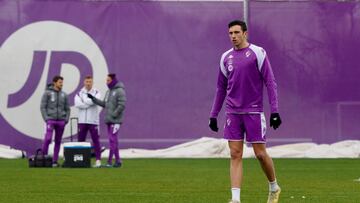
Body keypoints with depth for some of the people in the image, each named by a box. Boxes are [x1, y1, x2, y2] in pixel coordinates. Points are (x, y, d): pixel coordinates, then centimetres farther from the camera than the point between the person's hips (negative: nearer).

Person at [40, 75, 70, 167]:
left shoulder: (64, 95, 11)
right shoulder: (47, 93, -1)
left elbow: (67, 109, 14)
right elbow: (43, 107, -3)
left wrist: (66, 119, 1)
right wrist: (46, 119, -12)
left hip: (61, 121, 4)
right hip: (51, 120, -4)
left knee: (58, 141, 4)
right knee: (48, 139, -14)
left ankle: (55, 161, 8)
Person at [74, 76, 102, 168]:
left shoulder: (96, 93, 6)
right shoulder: (79, 94, 8)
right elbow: (77, 104, -10)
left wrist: (84, 101, -8)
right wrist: (90, 103, -11)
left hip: (93, 121, -2)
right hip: (82, 121, 2)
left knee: (96, 140, -3)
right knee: (80, 140, 4)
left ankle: (98, 160, -2)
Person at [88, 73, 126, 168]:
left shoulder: (119, 91, -10)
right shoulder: (109, 91, 18)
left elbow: (122, 105, -17)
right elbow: (104, 104, 19)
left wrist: (114, 114, -18)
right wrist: (93, 98, 13)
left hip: (115, 120, -9)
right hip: (109, 120, 9)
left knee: (112, 140, -11)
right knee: (113, 140, 9)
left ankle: (109, 161, -13)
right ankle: (117, 161, 14)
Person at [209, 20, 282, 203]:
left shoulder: (257, 53, -3)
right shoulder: (226, 57, 11)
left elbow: (270, 83, -4)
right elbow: (221, 88, 19)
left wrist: (274, 111, -10)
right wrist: (213, 115, 16)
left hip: (254, 112, -4)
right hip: (232, 113, 4)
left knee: (260, 154, 0)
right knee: (235, 155, -3)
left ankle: (274, 187, 24)